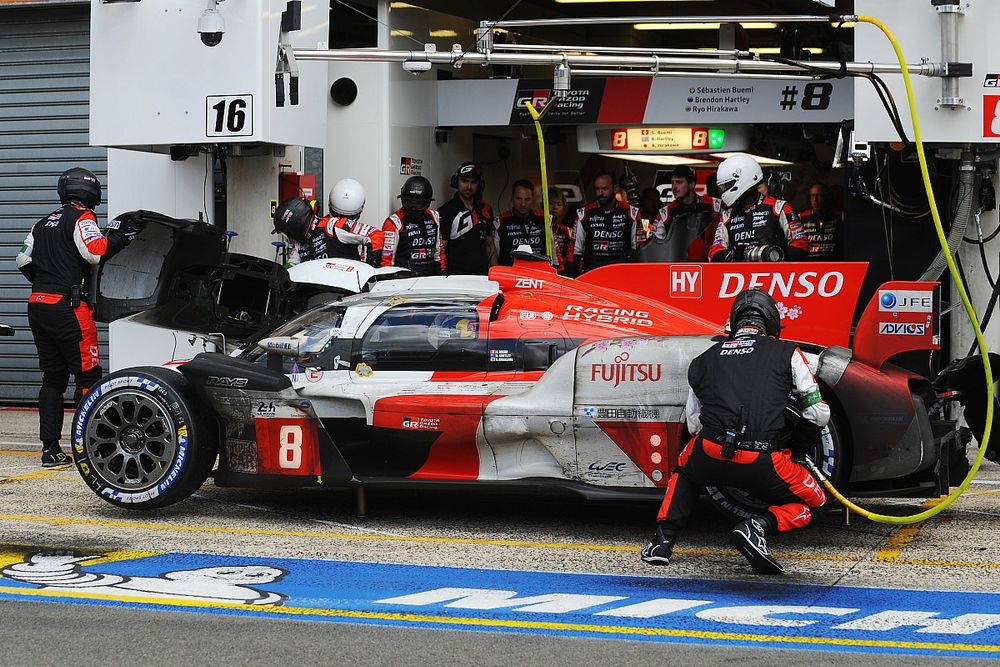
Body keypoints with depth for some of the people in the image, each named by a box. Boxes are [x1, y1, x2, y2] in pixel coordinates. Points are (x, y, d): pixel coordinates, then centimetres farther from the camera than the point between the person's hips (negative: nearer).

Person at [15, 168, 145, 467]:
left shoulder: (43, 223, 19)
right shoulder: (81, 218, -4)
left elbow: (23, 261, 18)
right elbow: (95, 252, -20)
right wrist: (122, 234, -14)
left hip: (37, 306, 8)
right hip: (68, 307, -8)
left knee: (53, 377, 12)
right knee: (88, 375, -4)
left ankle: (50, 448, 10)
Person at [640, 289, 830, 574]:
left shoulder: (704, 359, 21)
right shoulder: (786, 353, 13)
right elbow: (819, 415, 13)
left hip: (709, 455, 3)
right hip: (760, 463, -3)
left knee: (685, 470, 38)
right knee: (811, 500, 22)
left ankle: (663, 539, 18)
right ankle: (759, 526, -8)